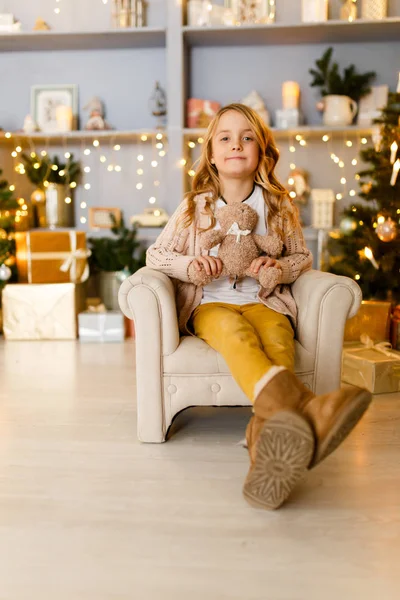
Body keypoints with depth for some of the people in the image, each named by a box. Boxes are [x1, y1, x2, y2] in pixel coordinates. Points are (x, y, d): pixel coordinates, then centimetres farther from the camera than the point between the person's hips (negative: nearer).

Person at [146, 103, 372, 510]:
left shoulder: (279, 206, 10)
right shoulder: (194, 207, 9)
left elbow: (303, 257, 18)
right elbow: (155, 254, 12)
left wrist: (281, 267, -6)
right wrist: (189, 264, -10)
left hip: (264, 302, 2)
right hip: (209, 305, -1)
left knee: (276, 330, -35)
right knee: (232, 327, -37)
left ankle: (266, 430, -61)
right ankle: (299, 404, -67)